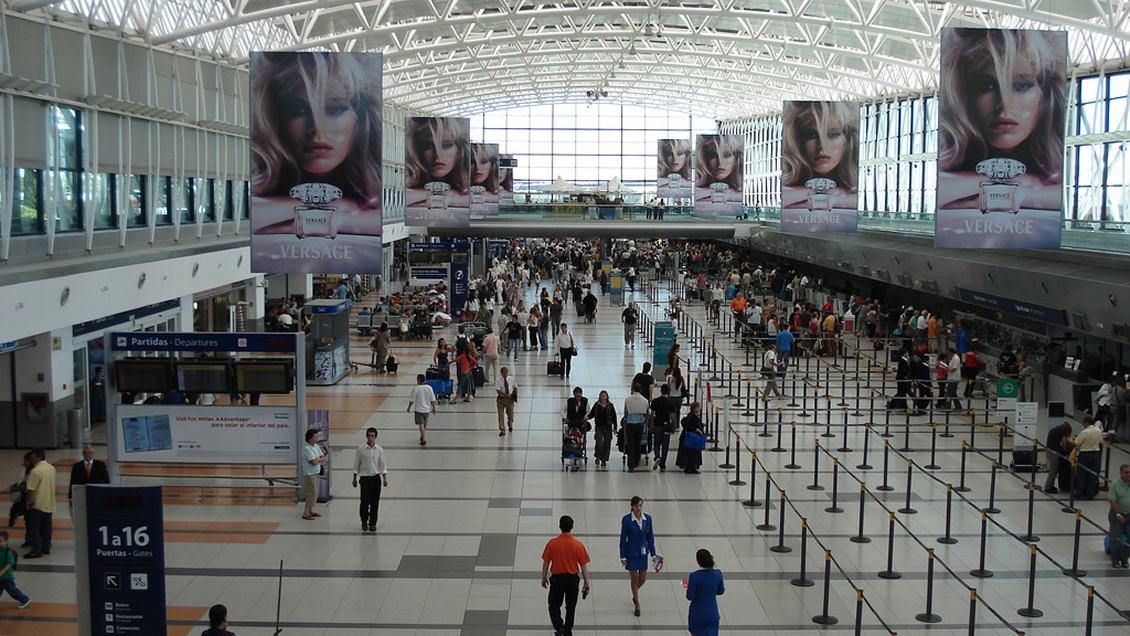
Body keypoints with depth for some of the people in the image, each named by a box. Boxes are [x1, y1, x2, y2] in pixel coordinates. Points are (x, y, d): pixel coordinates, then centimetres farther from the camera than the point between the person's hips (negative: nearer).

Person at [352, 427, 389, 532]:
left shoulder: (379, 450, 0)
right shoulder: (361, 449, -5)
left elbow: (383, 465, 7)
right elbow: (356, 465, 2)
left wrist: (385, 478, 2)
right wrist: (354, 479, 4)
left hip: (376, 478, 2)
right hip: (365, 478, -2)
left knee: (375, 502, 3)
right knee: (365, 501, -4)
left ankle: (372, 523, 16)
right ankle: (364, 521, 17)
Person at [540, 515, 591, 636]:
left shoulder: (552, 543, -12)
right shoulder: (578, 545, -11)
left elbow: (546, 563, -5)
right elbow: (584, 566, -6)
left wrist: (544, 578, 9)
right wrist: (587, 582, 4)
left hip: (557, 578, -1)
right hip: (573, 578, 1)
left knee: (554, 605, 14)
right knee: (570, 607, 16)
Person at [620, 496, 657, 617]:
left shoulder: (648, 518, -4)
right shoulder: (626, 519, -14)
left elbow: (650, 537, 4)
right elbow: (623, 539, -9)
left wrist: (653, 553, 3)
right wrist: (623, 557, -8)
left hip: (643, 552, 4)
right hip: (631, 553, -3)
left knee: (643, 579, 10)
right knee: (635, 579, 3)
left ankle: (634, 593, 42)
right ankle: (637, 605, 18)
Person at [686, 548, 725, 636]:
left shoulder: (694, 576, -21)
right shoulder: (718, 574, -10)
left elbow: (690, 597, -16)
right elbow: (720, 592, 4)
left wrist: (688, 586, 2)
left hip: (697, 614, -2)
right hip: (712, 614, 2)